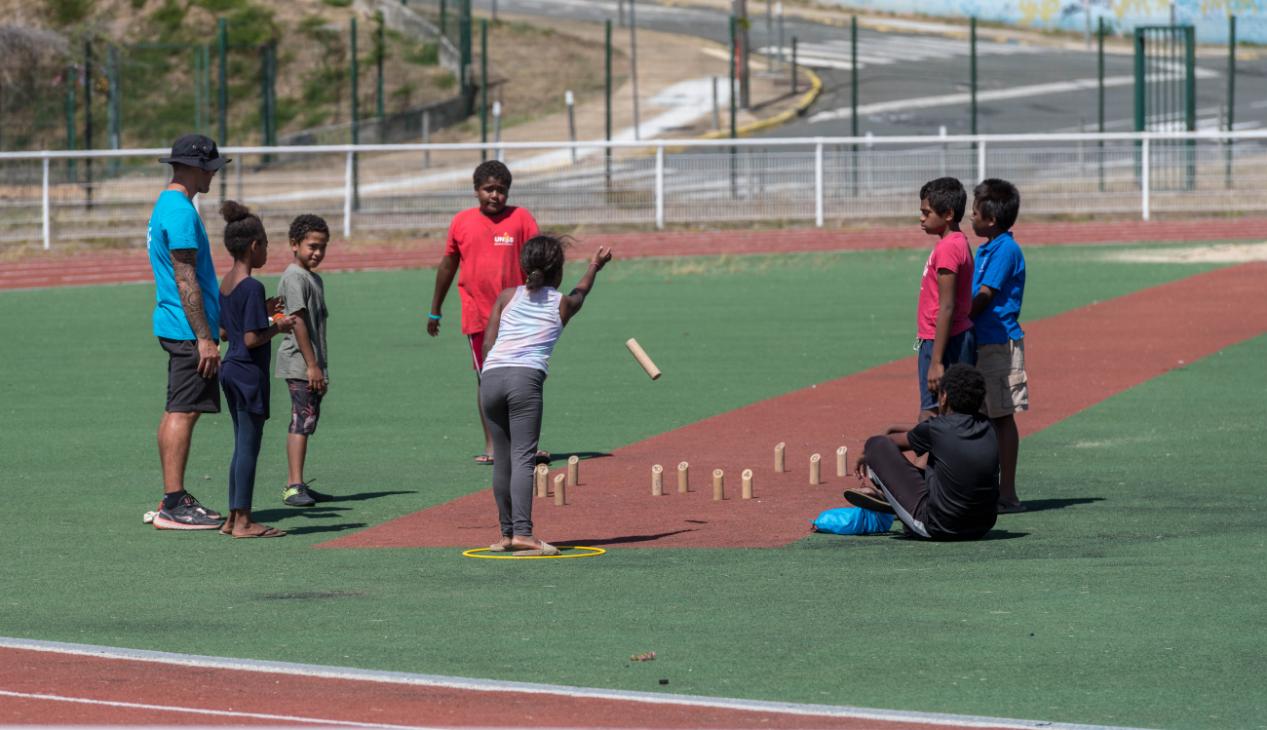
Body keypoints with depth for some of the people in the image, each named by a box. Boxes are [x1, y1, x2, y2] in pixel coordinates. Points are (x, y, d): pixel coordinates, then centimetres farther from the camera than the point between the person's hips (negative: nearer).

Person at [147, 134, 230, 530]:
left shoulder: (166, 206, 17)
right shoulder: (181, 212, -16)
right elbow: (186, 280, -20)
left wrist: (212, 325, 27)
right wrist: (205, 337, -21)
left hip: (174, 328, 11)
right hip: (189, 328, -11)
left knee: (176, 411, 12)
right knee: (183, 412, -10)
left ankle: (174, 499, 16)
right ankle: (174, 505, -12)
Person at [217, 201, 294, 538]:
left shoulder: (225, 283, 8)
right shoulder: (252, 287, -18)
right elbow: (252, 339, -21)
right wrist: (279, 326, -7)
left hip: (230, 369, 9)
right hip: (249, 372, -9)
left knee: (241, 446, 15)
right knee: (249, 447, -3)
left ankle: (234, 517, 18)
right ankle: (243, 521, 0)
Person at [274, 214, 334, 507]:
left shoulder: (315, 279, 18)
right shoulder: (294, 277, -11)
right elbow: (298, 321, -17)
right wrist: (312, 366, -19)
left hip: (314, 367, 10)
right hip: (299, 364, -10)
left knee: (307, 422, 11)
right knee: (302, 422, -14)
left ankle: (295, 485, 15)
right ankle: (295, 486, -18)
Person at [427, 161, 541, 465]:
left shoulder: (520, 218, -1)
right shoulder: (462, 222, 5)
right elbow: (448, 265, 15)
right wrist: (435, 310, 19)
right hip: (477, 315, 1)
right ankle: (491, 446, 8)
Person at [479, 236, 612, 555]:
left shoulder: (507, 297, 19)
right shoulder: (562, 304, 17)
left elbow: (488, 343, 11)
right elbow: (580, 292, 41)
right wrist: (594, 267, 59)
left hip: (490, 376, 3)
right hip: (526, 377, -3)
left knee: (502, 460, 11)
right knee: (523, 458, -11)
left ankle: (507, 533, 17)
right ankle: (522, 532, -24)